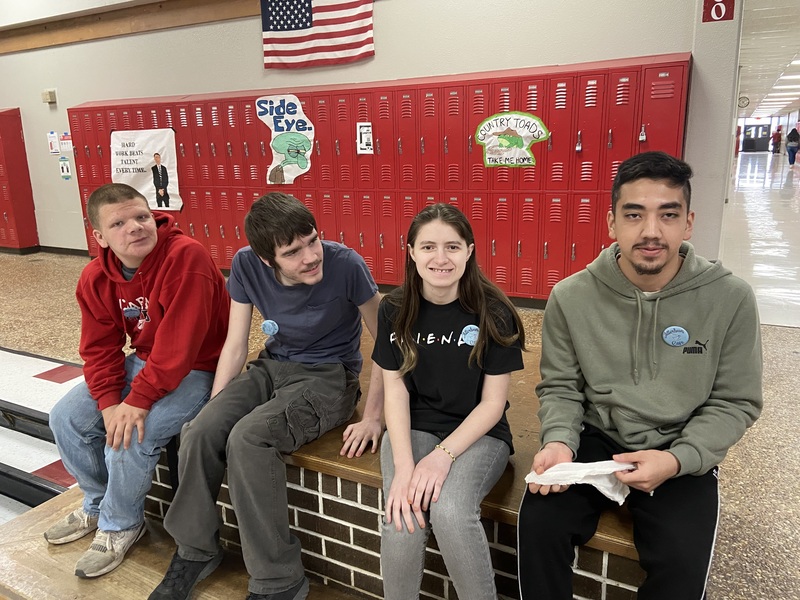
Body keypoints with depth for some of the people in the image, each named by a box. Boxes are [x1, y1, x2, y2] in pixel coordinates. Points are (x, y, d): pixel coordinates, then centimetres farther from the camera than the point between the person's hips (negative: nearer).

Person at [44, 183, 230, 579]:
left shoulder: (186, 256, -27)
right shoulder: (95, 278, -2)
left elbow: (178, 342, -30)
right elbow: (99, 348, 0)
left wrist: (138, 400, -28)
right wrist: (108, 402, -15)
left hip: (195, 369, -7)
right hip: (143, 362, 8)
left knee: (131, 437, -23)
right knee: (66, 418, 3)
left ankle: (120, 526, 9)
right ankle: (98, 504, 29)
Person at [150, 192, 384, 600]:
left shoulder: (345, 264, -24)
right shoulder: (246, 265, -11)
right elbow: (235, 344, 0)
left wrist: (373, 417, -13)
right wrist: (214, 411, -4)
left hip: (330, 377, -4)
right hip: (272, 367, 5)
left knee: (247, 439, -28)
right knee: (199, 434, -17)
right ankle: (196, 551, 10)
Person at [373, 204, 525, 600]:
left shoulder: (493, 313, -12)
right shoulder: (395, 309, -4)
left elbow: (492, 402, -9)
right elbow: (395, 391, -5)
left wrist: (443, 456, -21)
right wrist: (403, 465, -18)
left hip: (478, 433, -2)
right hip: (413, 428, 2)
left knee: (451, 512, -29)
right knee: (403, 520, -24)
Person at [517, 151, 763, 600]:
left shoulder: (730, 298, -11)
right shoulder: (571, 297, -9)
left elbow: (735, 402, -3)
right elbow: (560, 388, 1)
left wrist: (677, 459, -18)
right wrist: (559, 441, -19)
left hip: (682, 453, 0)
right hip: (595, 440, 1)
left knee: (683, 563, -22)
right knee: (539, 523, -21)